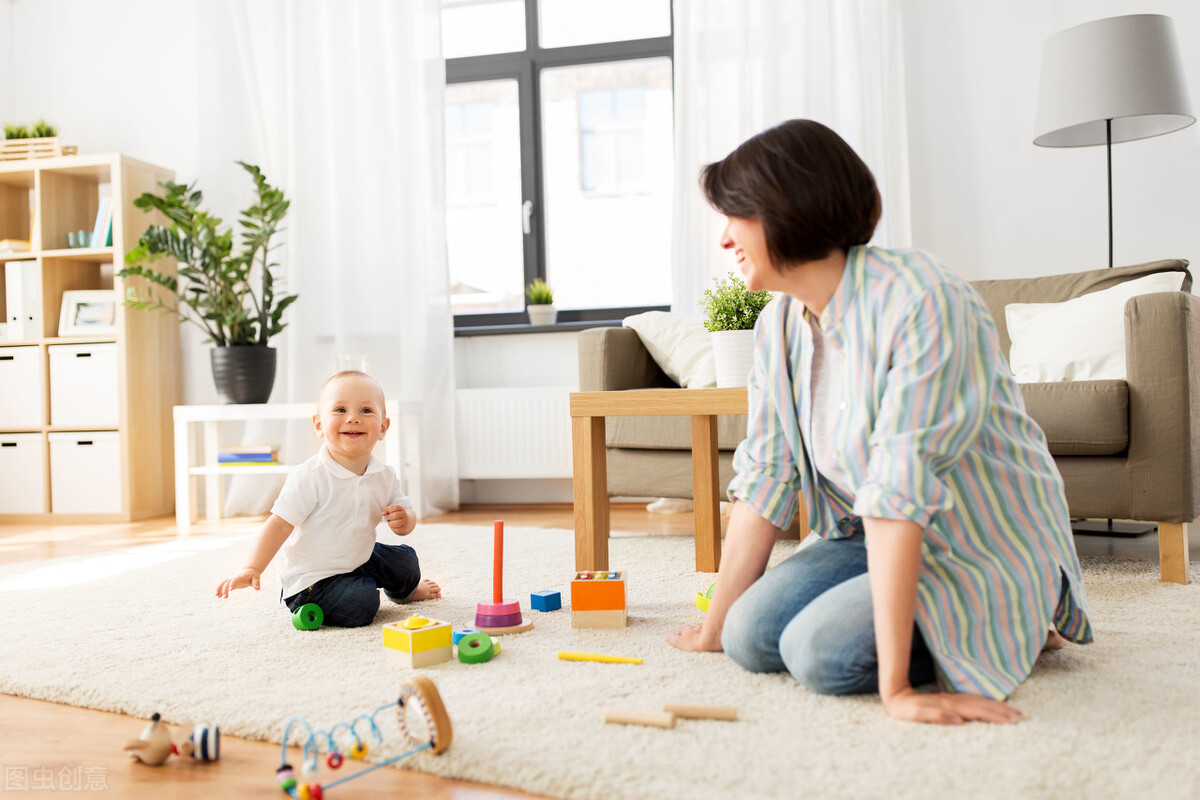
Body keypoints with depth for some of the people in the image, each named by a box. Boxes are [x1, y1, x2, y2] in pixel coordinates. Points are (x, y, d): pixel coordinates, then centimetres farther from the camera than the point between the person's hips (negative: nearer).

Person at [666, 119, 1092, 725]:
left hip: (988, 551, -6)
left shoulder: (921, 303, -27)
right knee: (750, 636, -14)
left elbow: (899, 492, -34)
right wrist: (713, 627, -1)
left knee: (823, 652, -26)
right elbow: (764, 477, -3)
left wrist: (895, 687, -34)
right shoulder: (779, 322, -3)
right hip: (875, 538, 6)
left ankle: (1018, 621, 0)